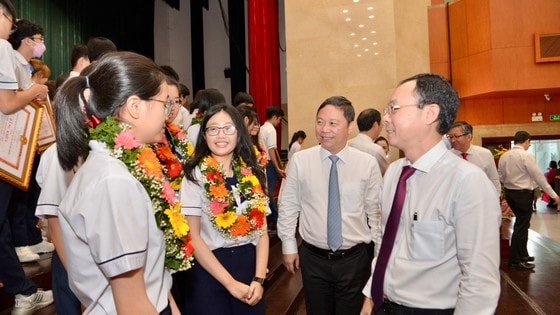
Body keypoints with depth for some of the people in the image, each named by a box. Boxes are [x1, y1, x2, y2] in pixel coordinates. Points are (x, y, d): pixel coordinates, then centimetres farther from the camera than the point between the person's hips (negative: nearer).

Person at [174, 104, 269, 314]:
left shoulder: (253, 175, 4)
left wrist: (259, 279, -6)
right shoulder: (195, 176, -7)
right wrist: (229, 282, -14)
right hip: (208, 273, -4)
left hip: (249, 265, 4)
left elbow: (262, 230, 5)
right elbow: (192, 236, -12)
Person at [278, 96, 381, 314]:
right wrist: (289, 246, 3)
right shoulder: (299, 161, -8)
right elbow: (287, 206, 0)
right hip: (313, 258, 1)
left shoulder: (368, 163, -7)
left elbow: (376, 211, 1)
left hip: (355, 259, 0)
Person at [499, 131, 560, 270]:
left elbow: (500, 177, 10)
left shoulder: (503, 156, 5)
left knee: (522, 224, 19)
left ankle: (522, 254, 30)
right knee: (521, 226, 1)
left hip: (509, 193, 7)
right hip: (523, 195, -7)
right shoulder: (526, 156, -14)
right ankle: (515, 260, 7)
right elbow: (539, 177, -12)